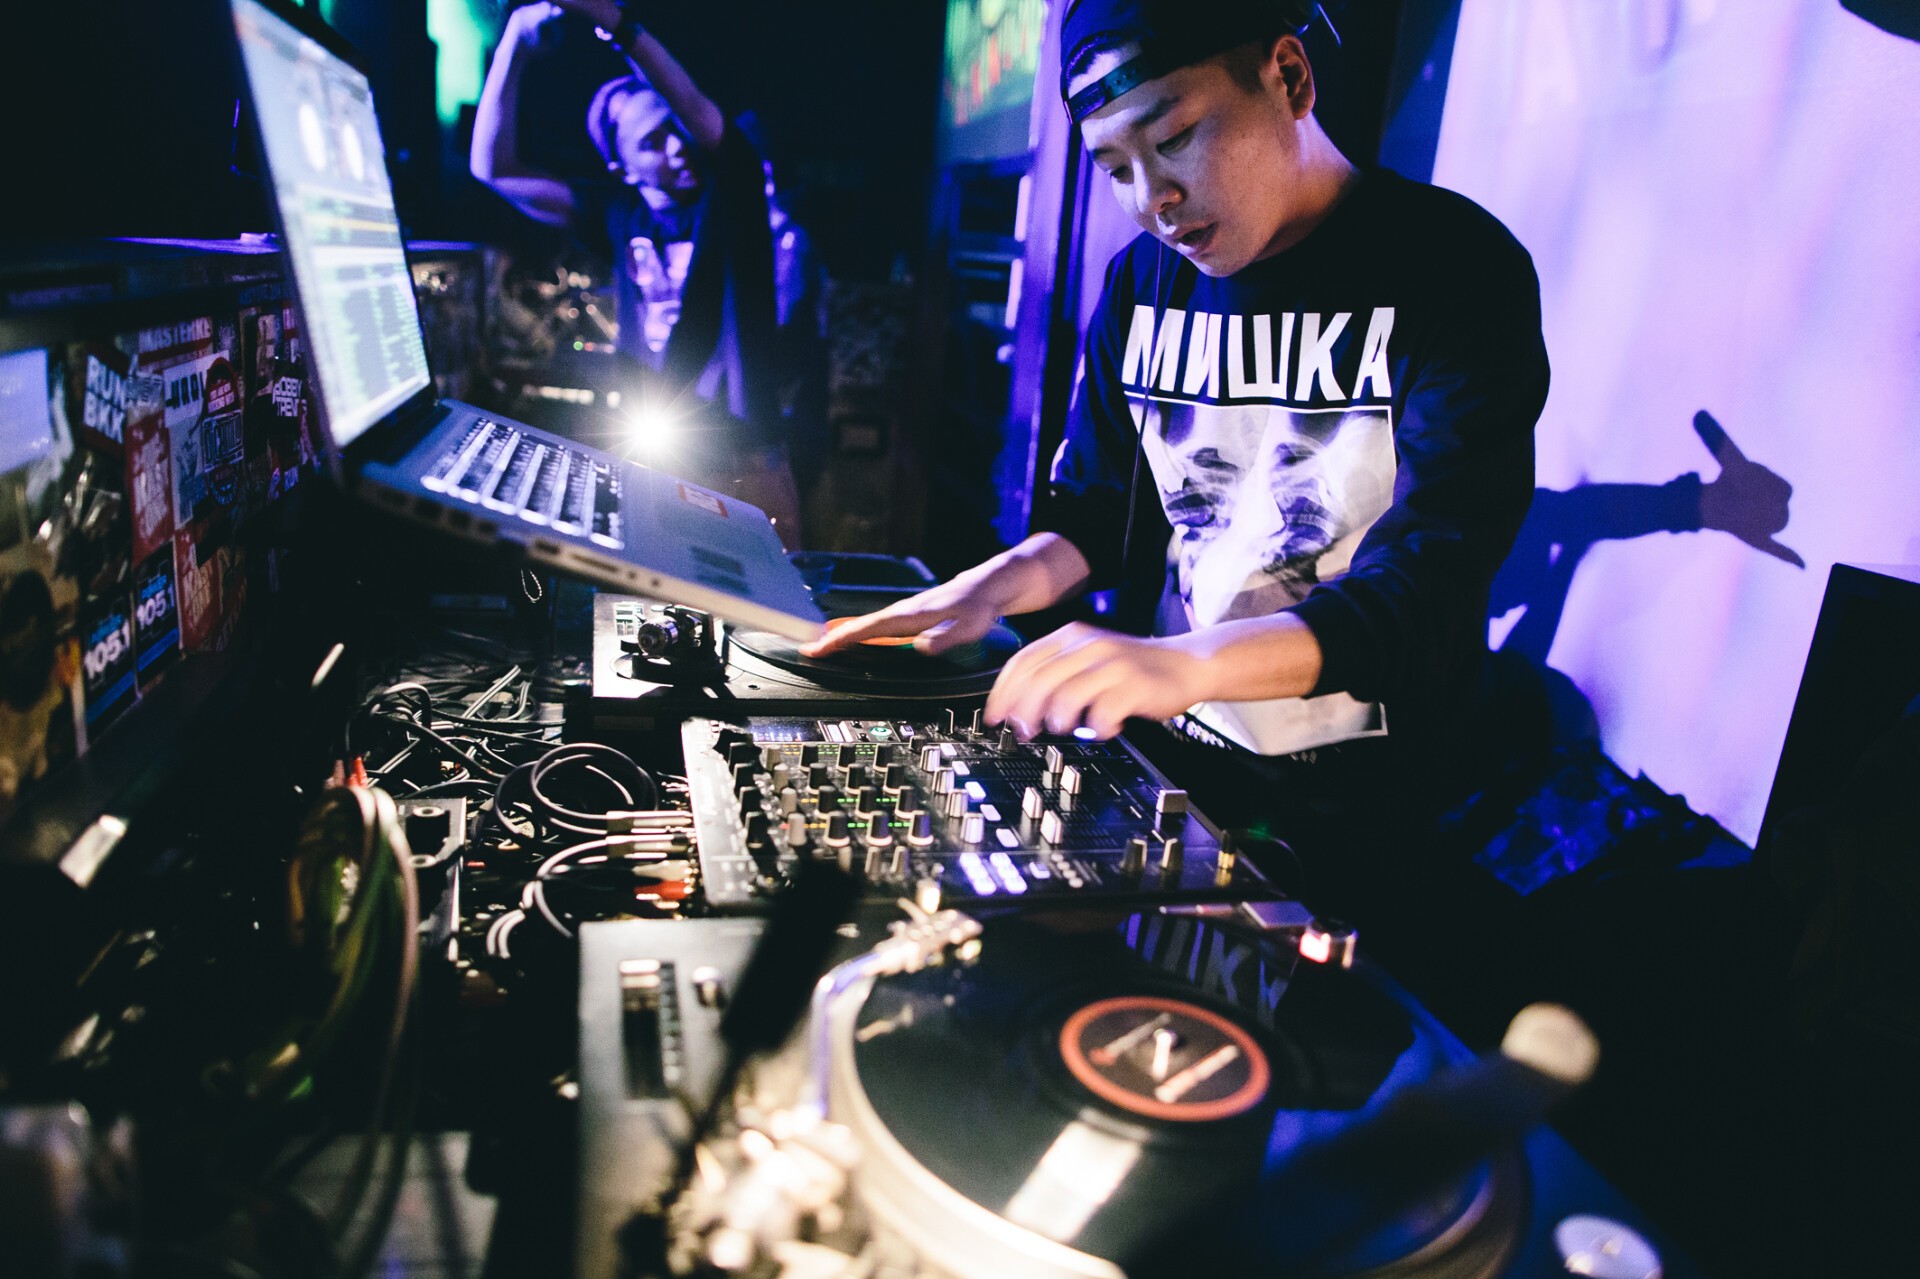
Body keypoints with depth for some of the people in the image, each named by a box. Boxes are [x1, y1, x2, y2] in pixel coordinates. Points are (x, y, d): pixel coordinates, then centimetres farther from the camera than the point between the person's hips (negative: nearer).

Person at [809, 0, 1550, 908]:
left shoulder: (1454, 269, -12)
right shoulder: (1142, 281, 6)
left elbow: (1432, 586, -23)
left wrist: (1182, 663, -38)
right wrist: (988, 589, -8)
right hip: (1156, 761, 4)